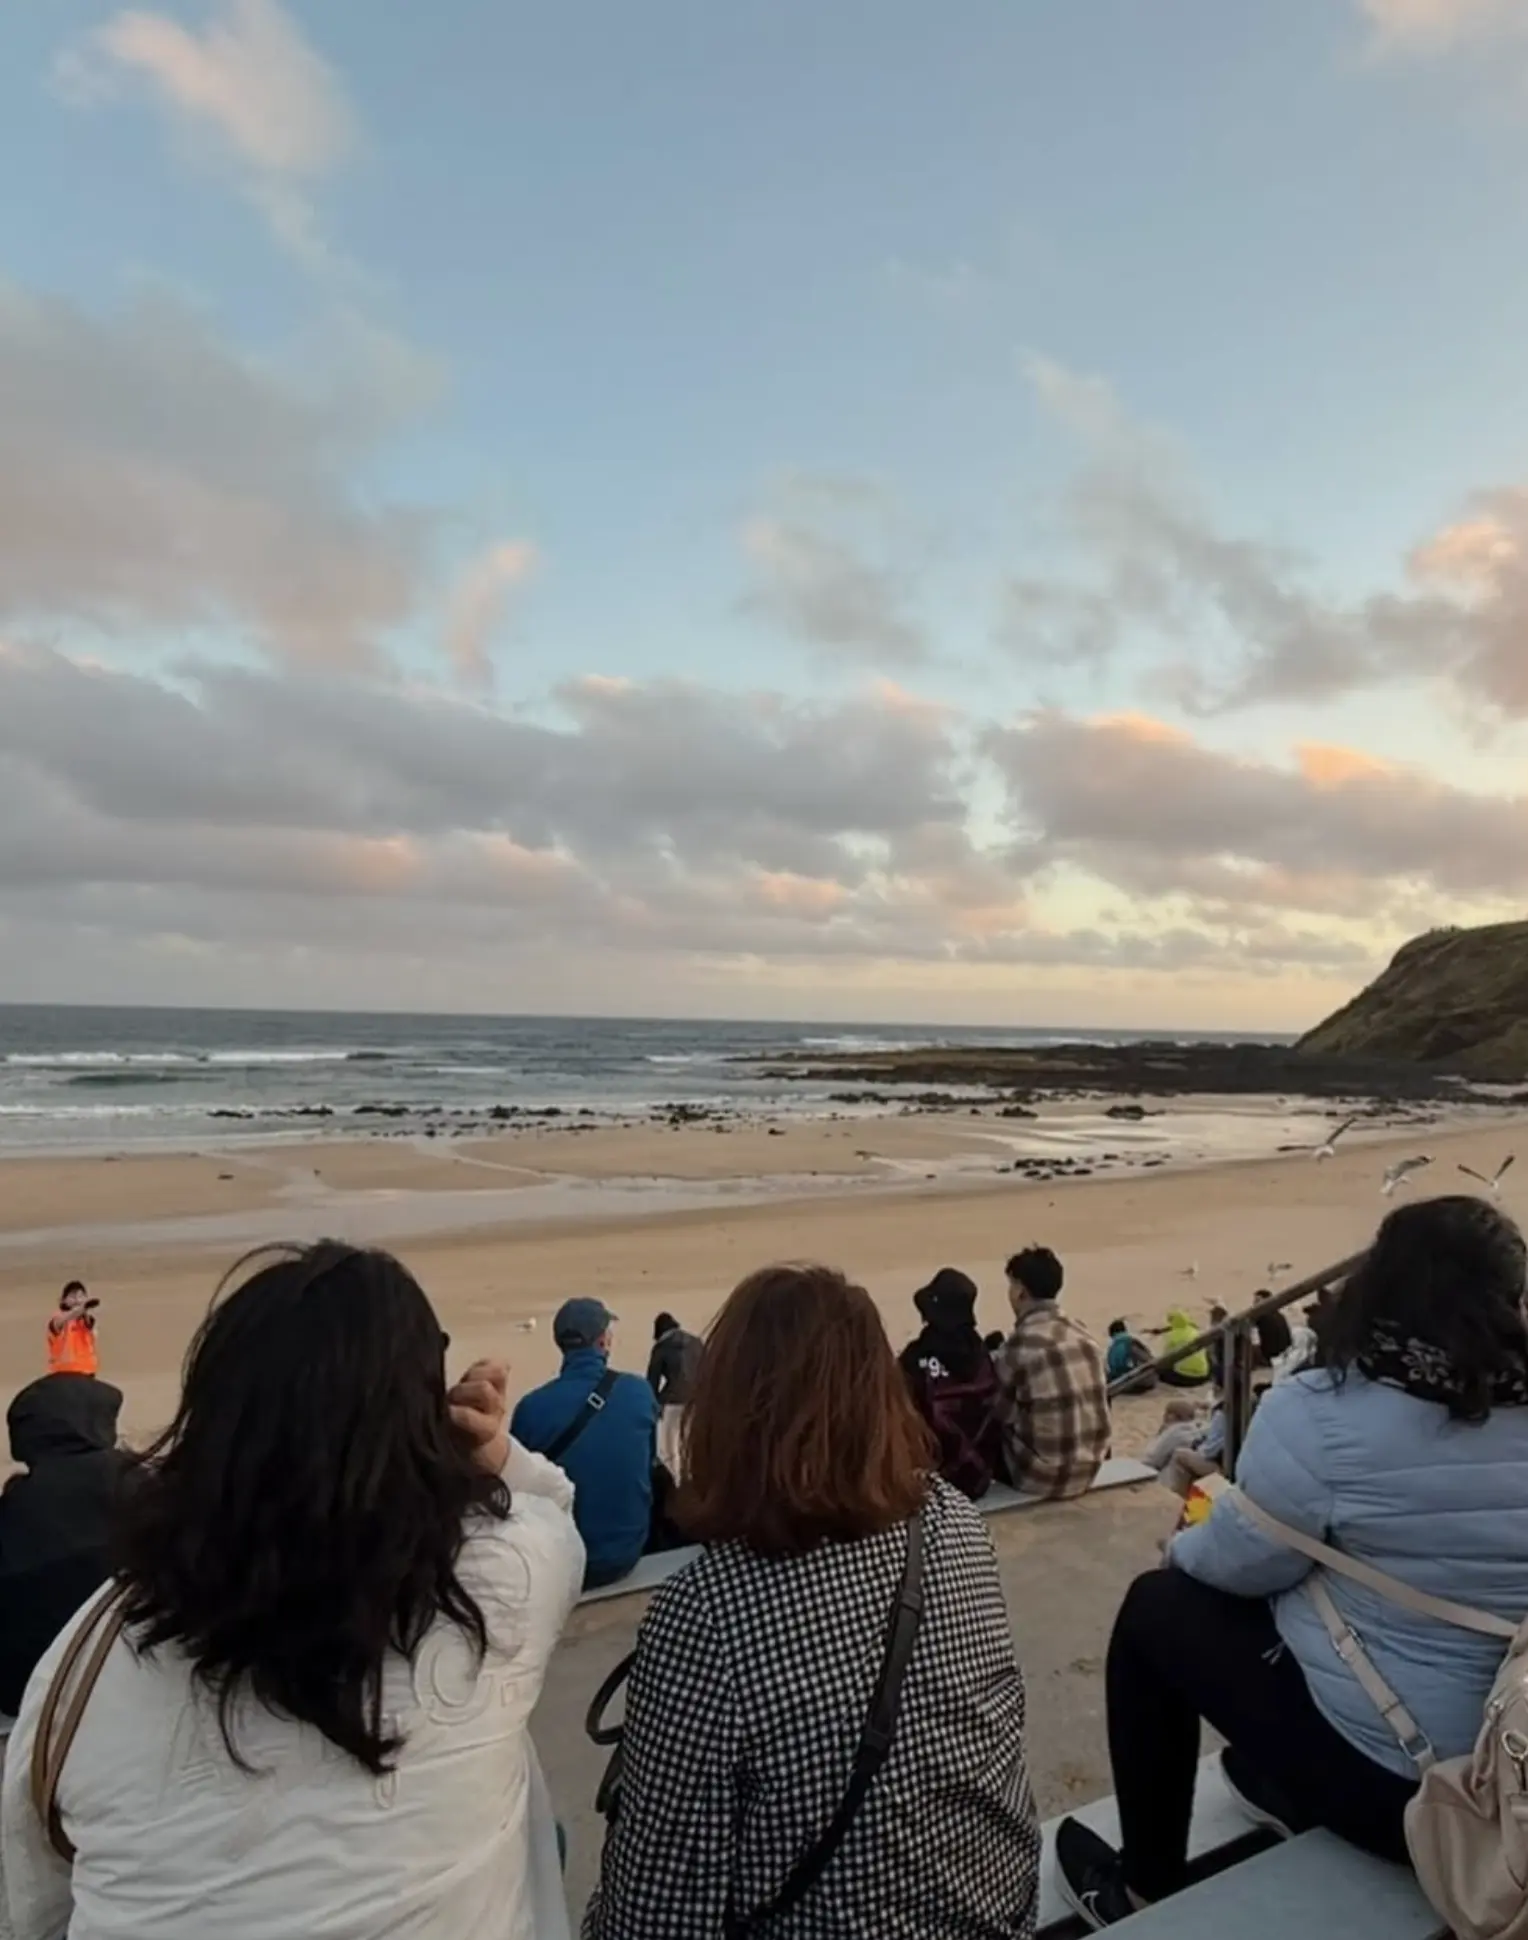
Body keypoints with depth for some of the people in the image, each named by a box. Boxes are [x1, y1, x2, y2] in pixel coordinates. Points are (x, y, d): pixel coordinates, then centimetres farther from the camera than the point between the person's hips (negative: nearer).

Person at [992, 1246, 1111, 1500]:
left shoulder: (1021, 1343, -18)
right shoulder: (1083, 1335, 2)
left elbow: (999, 1411, -8)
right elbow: (1096, 1401, 11)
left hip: (1044, 1476, -6)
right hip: (1088, 1469, 6)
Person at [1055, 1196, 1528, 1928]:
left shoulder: (1321, 1413, -22)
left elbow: (1241, 1564, -10)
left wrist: (1182, 1546, 12)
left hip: (1385, 1775, -6)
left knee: (1158, 1606, 13)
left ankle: (1145, 1889, 24)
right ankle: (1286, 1788, 46)